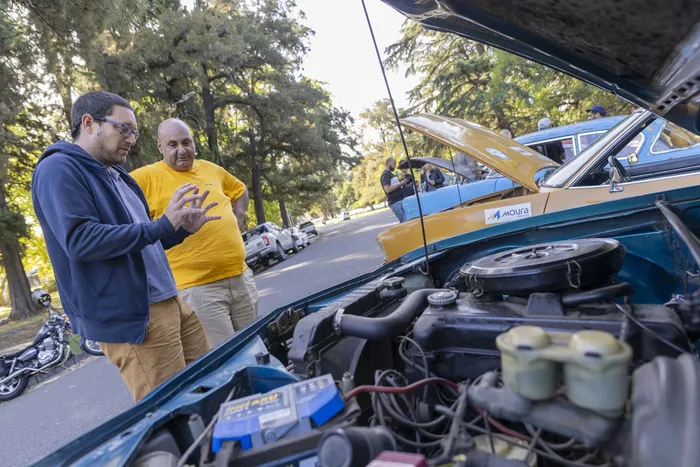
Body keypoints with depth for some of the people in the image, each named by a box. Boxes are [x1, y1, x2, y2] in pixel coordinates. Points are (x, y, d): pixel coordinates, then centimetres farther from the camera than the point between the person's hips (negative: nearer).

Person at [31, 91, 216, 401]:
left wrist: (183, 229, 10)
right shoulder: (59, 170, -9)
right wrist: (162, 224, -23)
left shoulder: (117, 176, 18)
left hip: (170, 302, 9)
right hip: (129, 317, -9)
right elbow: (81, 241, -23)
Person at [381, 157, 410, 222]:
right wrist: (400, 183, -16)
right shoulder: (385, 175, -8)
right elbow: (388, 189, -20)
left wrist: (403, 183, 12)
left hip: (400, 200, 9)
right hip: (395, 202, -9)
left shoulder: (391, 174, 22)